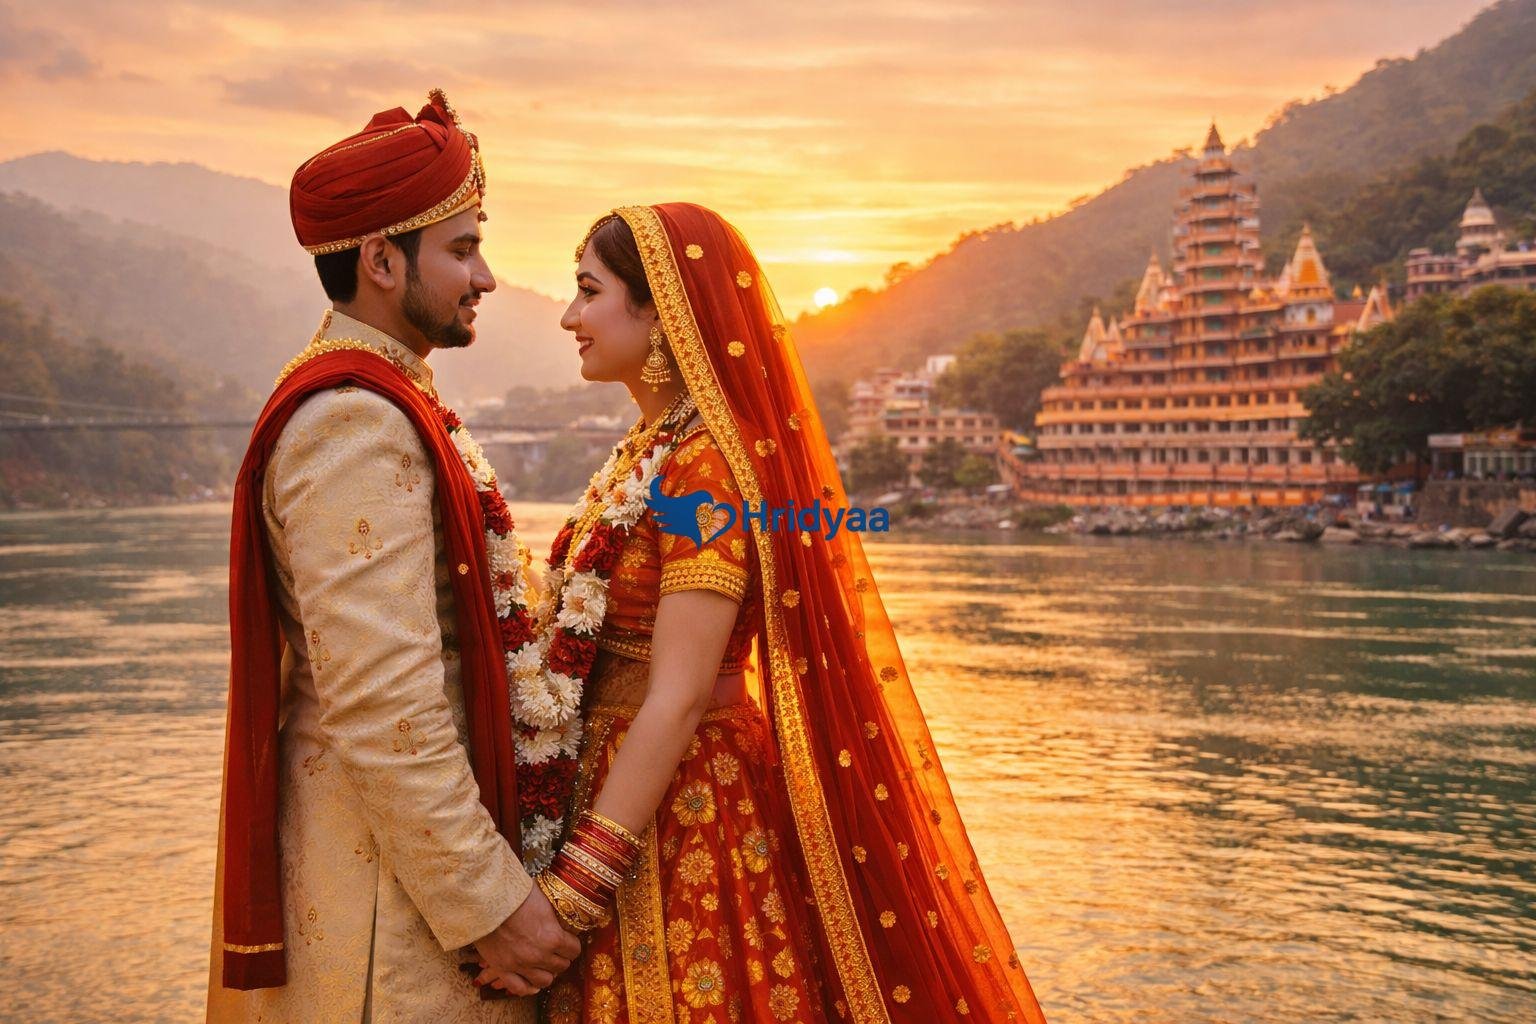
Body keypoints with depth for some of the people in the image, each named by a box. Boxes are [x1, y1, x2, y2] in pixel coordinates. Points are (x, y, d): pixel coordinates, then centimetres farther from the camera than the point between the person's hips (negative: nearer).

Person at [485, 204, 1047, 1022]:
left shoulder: (706, 467, -19)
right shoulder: (649, 452, 8)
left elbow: (677, 702, -23)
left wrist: (570, 893, -22)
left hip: (677, 815, -8)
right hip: (615, 788, 8)